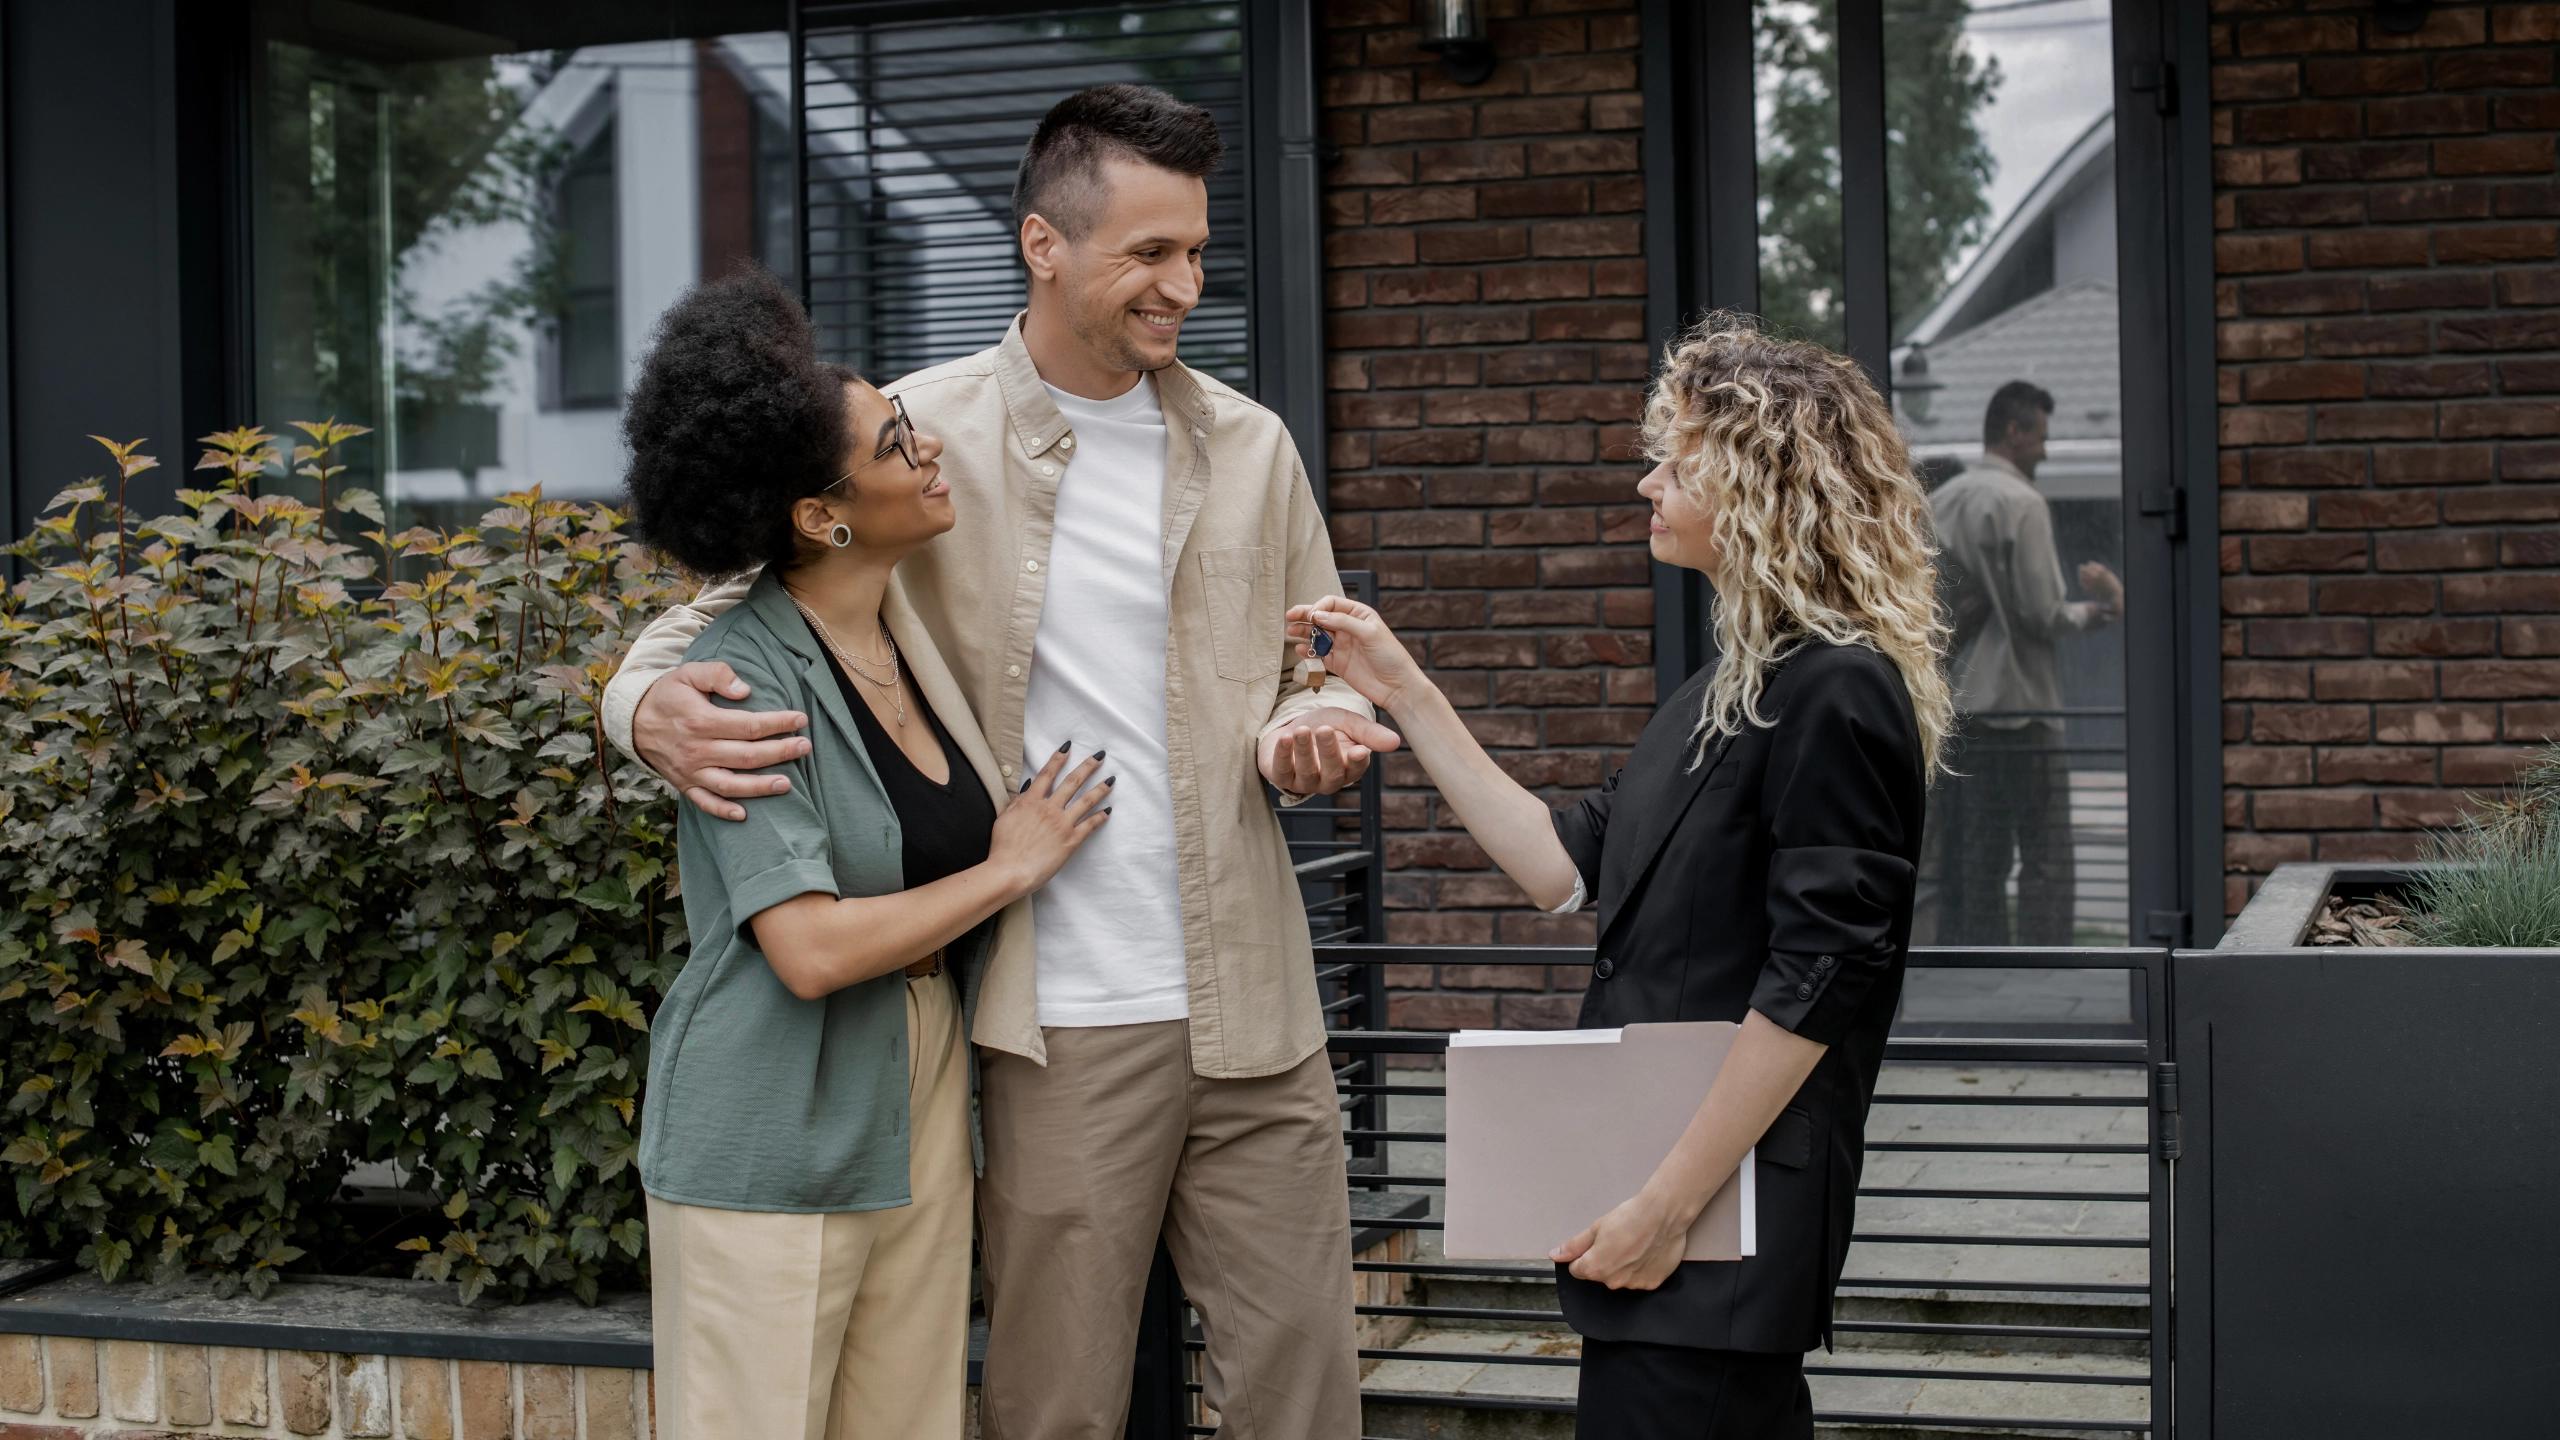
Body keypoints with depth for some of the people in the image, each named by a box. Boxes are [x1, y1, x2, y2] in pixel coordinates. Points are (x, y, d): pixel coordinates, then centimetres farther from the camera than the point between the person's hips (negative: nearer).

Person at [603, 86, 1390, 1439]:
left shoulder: (1249, 447, 8)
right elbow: (726, 604, 2)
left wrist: (1311, 732, -7)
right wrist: (654, 704, -22)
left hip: (1256, 1014, 4)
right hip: (1065, 1024, -3)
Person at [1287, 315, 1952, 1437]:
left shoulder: (1836, 692, -14)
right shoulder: (1730, 692, 16)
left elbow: (1817, 978, -19)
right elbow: (1564, 867, 17)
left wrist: (1668, 1204, -18)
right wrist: (1405, 694, 16)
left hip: (1725, 1217, -9)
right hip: (1653, 1186, 9)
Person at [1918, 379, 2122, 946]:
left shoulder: (1938, 503, 12)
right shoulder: (2021, 504, -11)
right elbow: (2042, 614, -14)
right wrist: (2099, 609, 2)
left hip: (1957, 708, 7)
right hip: (2019, 705, -7)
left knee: (1974, 858, 9)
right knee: (2044, 858, -4)